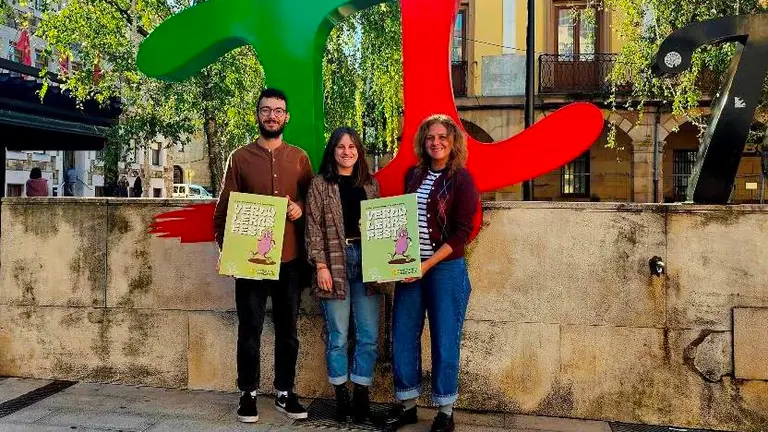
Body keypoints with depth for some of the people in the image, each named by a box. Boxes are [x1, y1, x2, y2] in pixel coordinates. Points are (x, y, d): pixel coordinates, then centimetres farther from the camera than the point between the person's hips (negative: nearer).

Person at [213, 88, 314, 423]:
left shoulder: (299, 157, 8)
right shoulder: (240, 157, 2)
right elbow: (224, 208, 2)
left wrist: (302, 208, -8)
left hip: (290, 258, 2)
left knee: (288, 329, 10)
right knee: (250, 329, 5)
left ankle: (285, 393, 23)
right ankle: (248, 393, 20)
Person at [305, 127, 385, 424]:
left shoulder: (371, 183, 13)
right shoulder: (320, 184, 2)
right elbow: (314, 227, -2)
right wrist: (321, 265, -10)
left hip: (366, 261, 3)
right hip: (335, 263, -3)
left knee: (369, 335, 4)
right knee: (337, 335, 3)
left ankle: (361, 394, 18)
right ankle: (341, 395, 18)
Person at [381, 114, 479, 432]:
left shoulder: (461, 179, -5)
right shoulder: (413, 174, 10)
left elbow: (462, 232, -11)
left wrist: (427, 264, -17)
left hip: (446, 269, -5)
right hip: (410, 268, 5)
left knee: (444, 342, 4)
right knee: (403, 337, 8)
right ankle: (407, 405, 25)